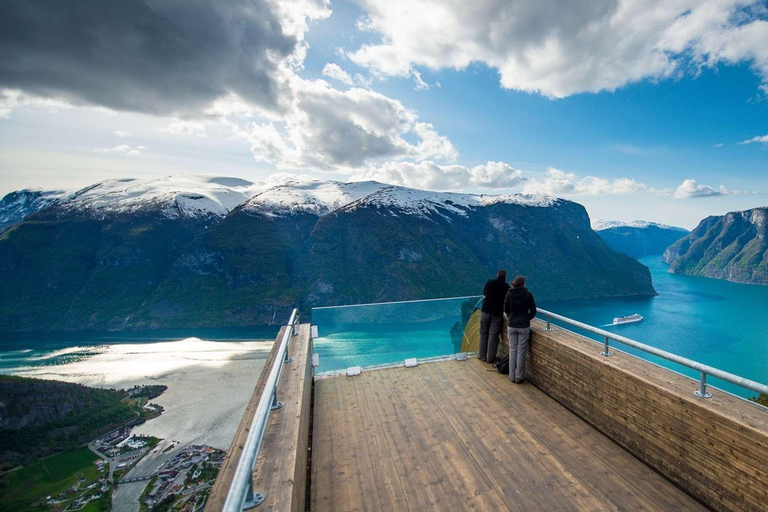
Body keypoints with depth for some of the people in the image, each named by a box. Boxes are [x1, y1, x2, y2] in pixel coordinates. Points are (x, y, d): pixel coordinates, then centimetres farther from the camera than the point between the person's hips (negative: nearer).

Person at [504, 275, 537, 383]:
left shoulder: (509, 293, -3)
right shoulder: (528, 294, -7)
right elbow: (533, 311, -1)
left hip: (512, 326, 1)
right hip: (524, 326, -1)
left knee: (512, 350, 10)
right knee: (521, 351, 6)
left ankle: (512, 376, 17)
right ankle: (519, 377, 13)